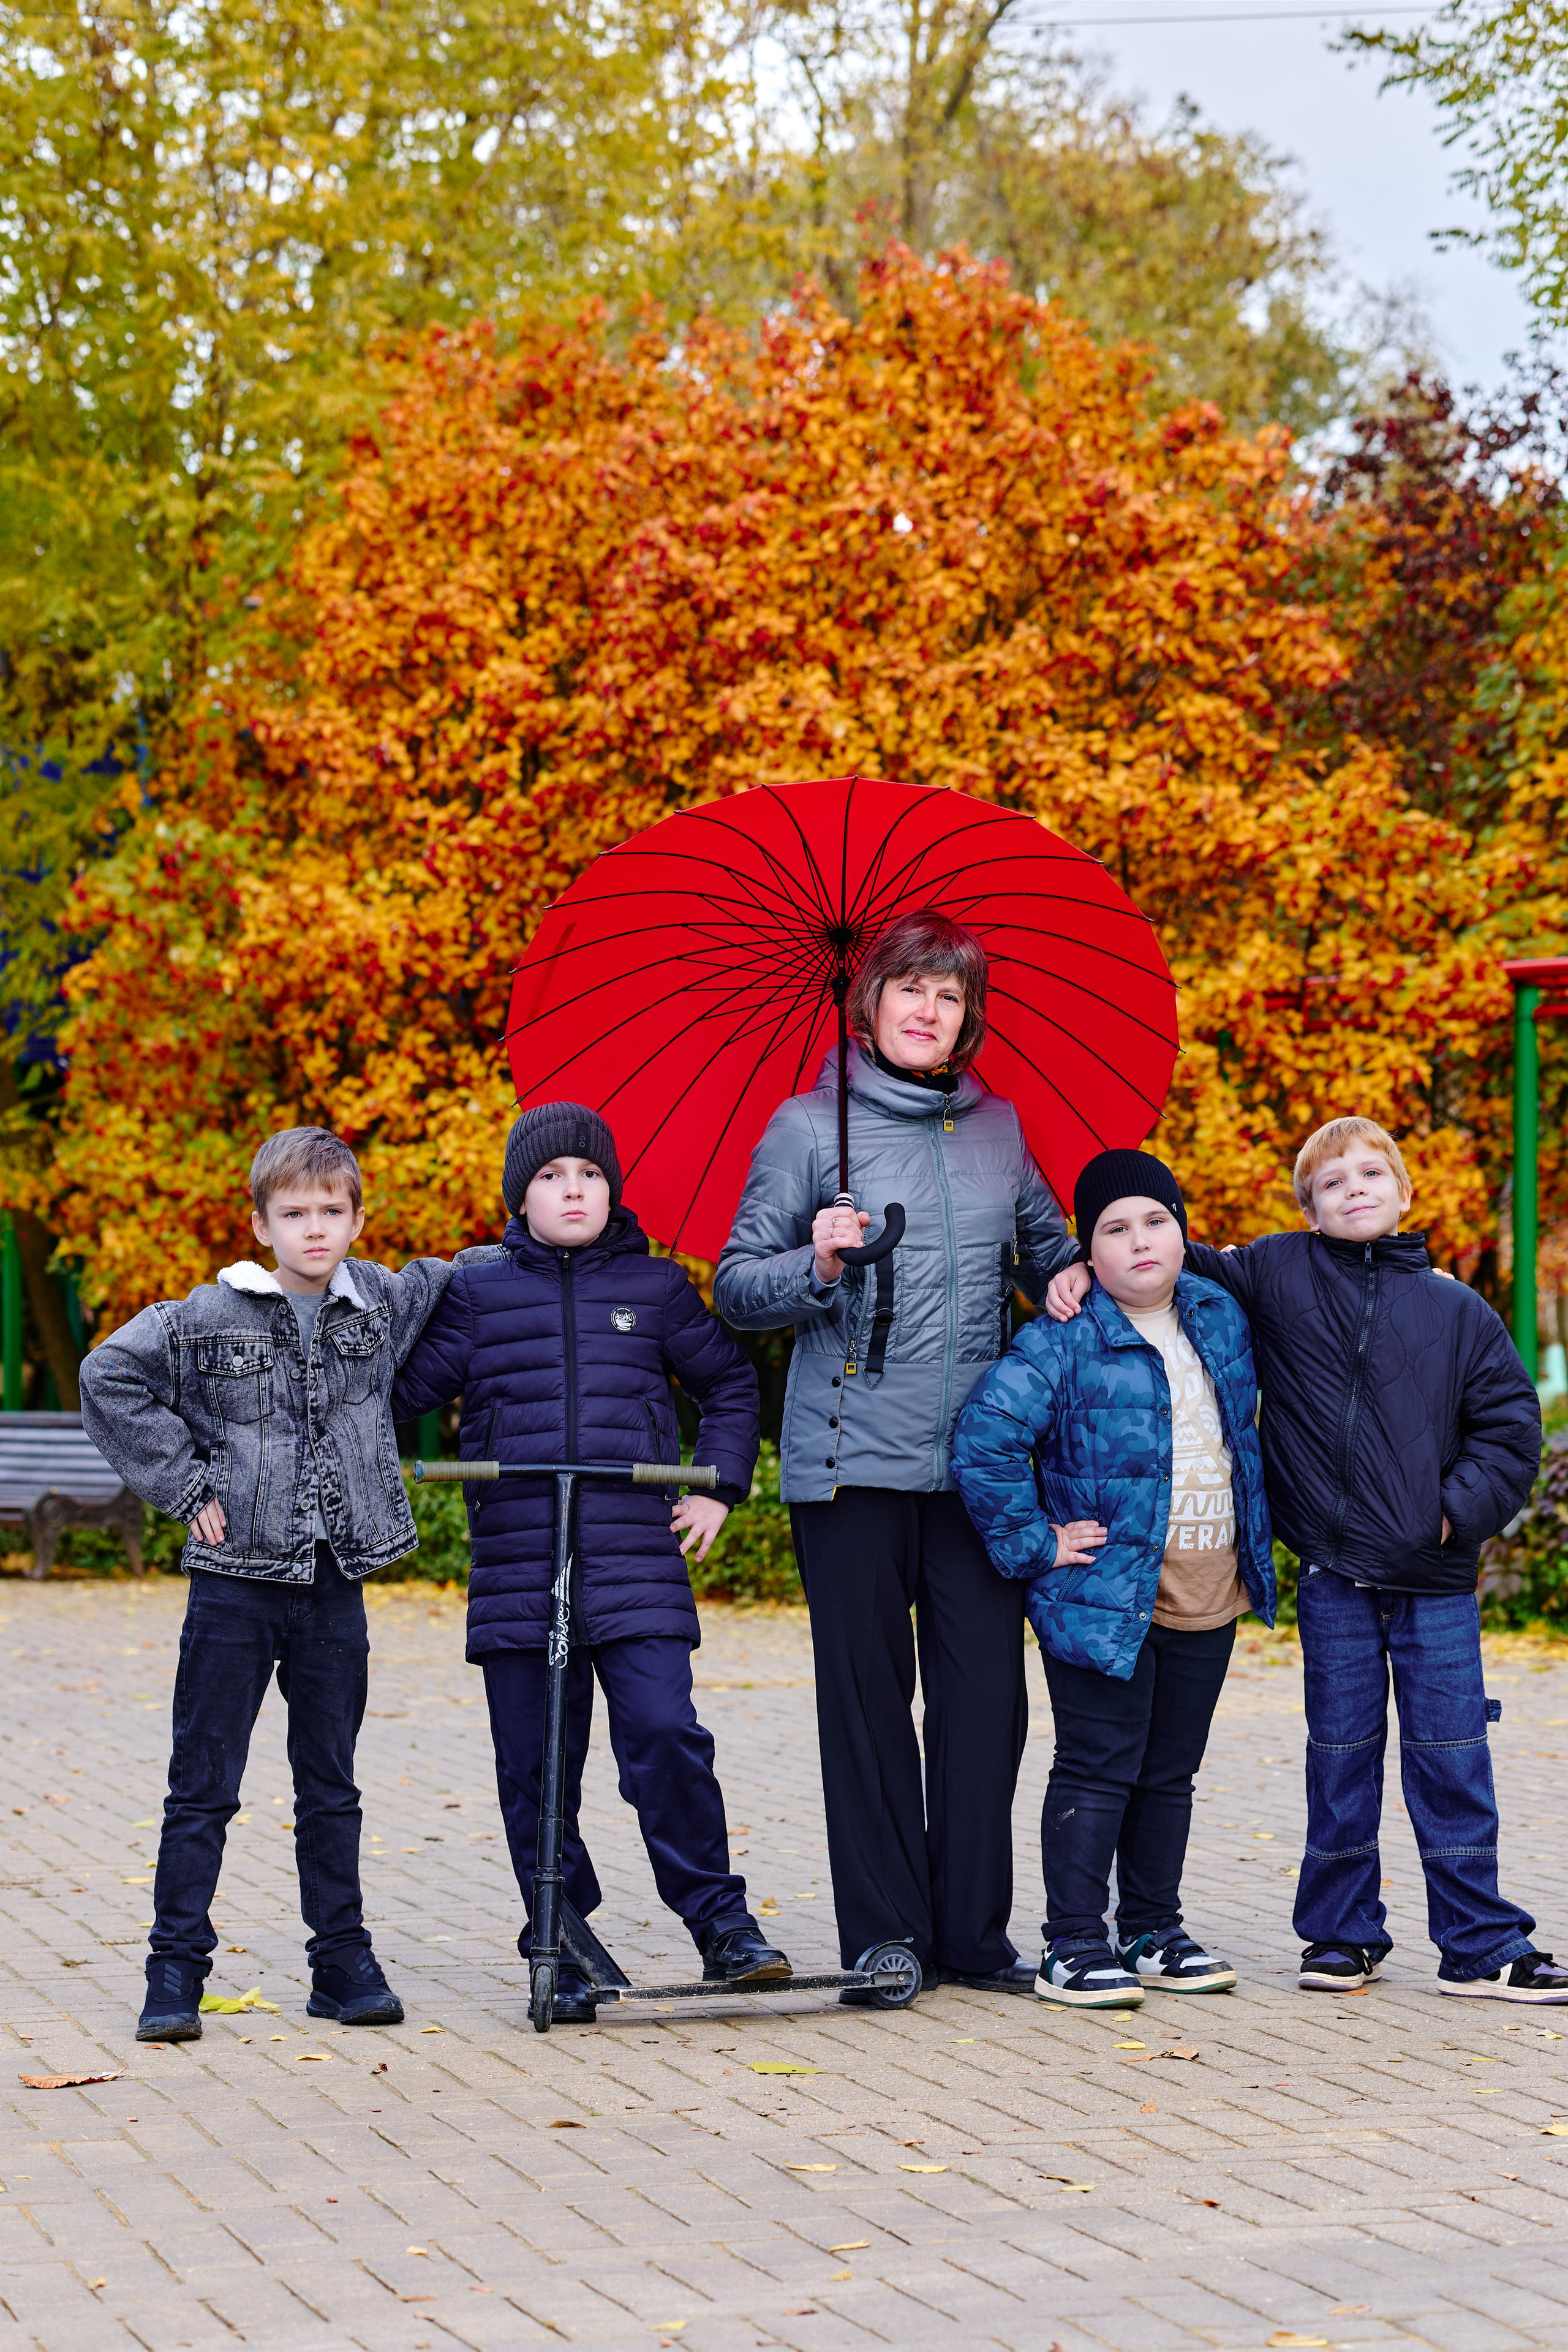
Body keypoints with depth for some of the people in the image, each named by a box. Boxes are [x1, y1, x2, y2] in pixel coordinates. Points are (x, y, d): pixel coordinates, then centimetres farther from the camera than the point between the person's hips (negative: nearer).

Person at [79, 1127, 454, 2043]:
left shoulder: (381, 1305, 4)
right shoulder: (208, 1318, -6)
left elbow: (439, 1285, 24)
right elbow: (112, 1379, -5)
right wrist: (186, 1484, -7)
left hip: (335, 1589, 3)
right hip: (235, 1582, -3)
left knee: (331, 1788, 10)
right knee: (203, 1788, 1)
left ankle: (345, 1963, 17)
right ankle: (177, 1969, 7)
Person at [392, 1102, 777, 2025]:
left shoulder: (656, 1288, 11)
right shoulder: (477, 1291, 9)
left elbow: (732, 1384, 22)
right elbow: (405, 1387, 9)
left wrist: (719, 1490, 14)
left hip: (637, 1564, -1)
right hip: (516, 1563, 1)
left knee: (664, 1734, -13)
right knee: (534, 1766, 3)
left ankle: (720, 1922, 1)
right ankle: (560, 1955, 13)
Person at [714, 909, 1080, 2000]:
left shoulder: (997, 1127, 13)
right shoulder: (810, 1125, 2)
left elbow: (1046, 1240, 28)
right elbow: (738, 1286, 0)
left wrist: (1069, 1277, 6)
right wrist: (817, 1267, -19)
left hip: (979, 1459, 3)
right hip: (854, 1458, -3)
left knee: (989, 1693, 0)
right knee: (869, 1696, 1)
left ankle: (975, 1933, 10)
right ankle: (883, 1936, 9)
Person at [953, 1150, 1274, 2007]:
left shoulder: (1222, 1319, 7)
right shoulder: (1062, 1343, -14)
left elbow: (1243, 1423, 26)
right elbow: (983, 1438, -19)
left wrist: (1254, 1536, 19)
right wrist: (1035, 1543, -16)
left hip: (1207, 1601, 6)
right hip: (1104, 1600, -6)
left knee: (1170, 1773, 14)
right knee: (1097, 1769, -3)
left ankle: (1153, 1931, 25)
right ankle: (1073, 1947, 3)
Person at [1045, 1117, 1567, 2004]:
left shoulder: (1458, 1311, 4)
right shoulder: (1280, 1273, 3)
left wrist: (1461, 1509, -6)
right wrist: (1088, 1270, -4)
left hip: (1437, 1578, 0)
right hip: (1335, 1578, 0)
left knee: (1452, 1763, 3)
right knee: (1342, 1758, 8)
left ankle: (1481, 1946, 10)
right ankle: (1343, 1933, 20)